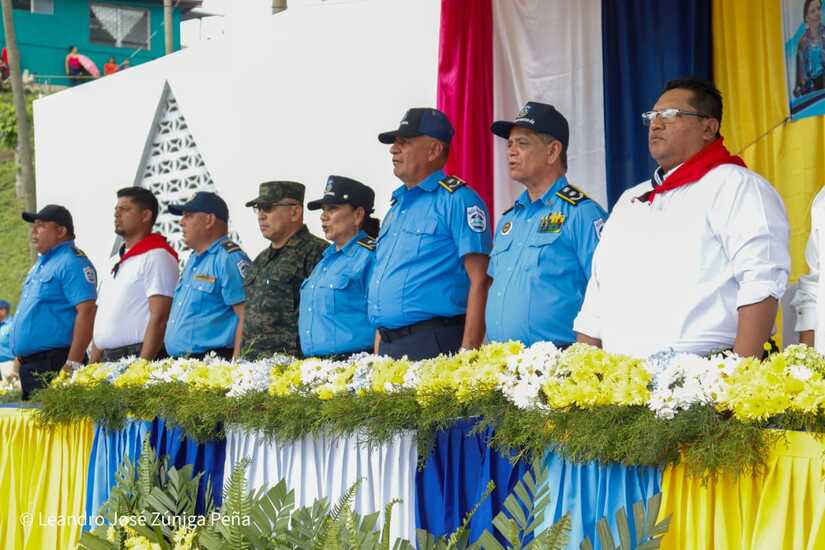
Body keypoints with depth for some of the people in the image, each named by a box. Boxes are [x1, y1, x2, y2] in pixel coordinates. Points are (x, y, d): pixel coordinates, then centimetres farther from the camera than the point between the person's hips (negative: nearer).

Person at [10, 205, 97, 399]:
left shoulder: (72, 262, -10)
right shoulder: (41, 264, 20)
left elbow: (86, 312, -20)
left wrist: (73, 364, -24)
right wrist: (20, 359, 21)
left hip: (54, 364, -10)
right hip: (29, 367, 10)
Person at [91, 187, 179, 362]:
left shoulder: (156, 256, -7)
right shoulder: (115, 261, 20)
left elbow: (158, 318, -15)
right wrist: (93, 364, 14)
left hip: (137, 356, -8)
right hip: (107, 360, 8)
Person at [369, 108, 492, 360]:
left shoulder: (456, 200, -6)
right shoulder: (397, 206, 20)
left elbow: (479, 281, -13)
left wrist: (466, 354, -20)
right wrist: (377, 355, 18)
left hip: (433, 345, -8)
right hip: (388, 347, 8)